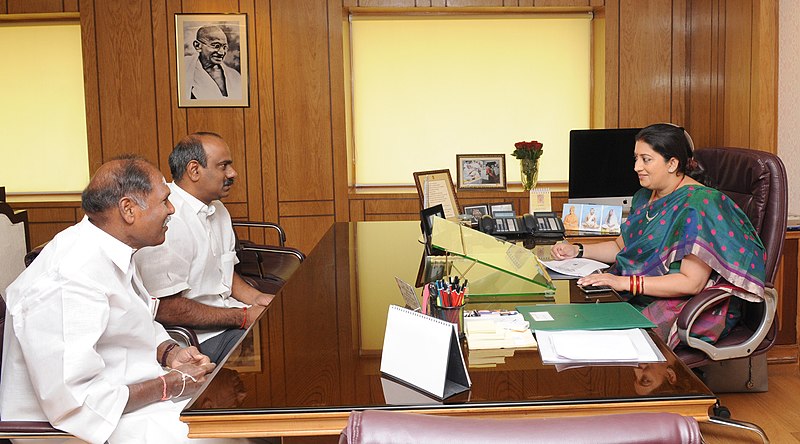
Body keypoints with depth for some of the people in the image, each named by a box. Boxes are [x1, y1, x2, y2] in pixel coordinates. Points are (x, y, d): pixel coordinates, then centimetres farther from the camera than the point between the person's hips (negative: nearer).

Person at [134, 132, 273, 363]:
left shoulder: (218, 210, 15)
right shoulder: (166, 222, -18)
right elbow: (165, 308, -21)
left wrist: (255, 297, 2)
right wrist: (243, 317, -17)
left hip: (226, 318, 9)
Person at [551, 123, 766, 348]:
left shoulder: (698, 205, -15)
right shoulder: (645, 197, 13)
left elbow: (692, 283, -21)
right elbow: (622, 246, 28)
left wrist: (626, 282, -25)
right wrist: (577, 251, 12)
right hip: (639, 299, 8)